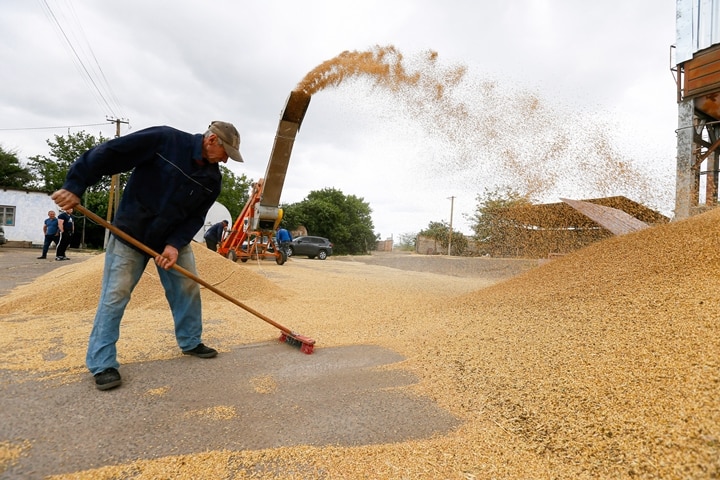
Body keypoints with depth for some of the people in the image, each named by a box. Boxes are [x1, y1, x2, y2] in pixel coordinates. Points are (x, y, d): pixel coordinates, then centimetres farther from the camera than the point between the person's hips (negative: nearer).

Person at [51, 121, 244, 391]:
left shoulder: (212, 178, -5)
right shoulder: (164, 139, -20)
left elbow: (196, 217, -4)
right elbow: (107, 154, -19)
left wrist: (176, 244, -18)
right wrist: (75, 185, -22)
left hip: (174, 237, 5)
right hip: (130, 232, -5)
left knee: (188, 287, 5)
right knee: (115, 295, -3)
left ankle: (191, 342, 23)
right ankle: (102, 363, 8)